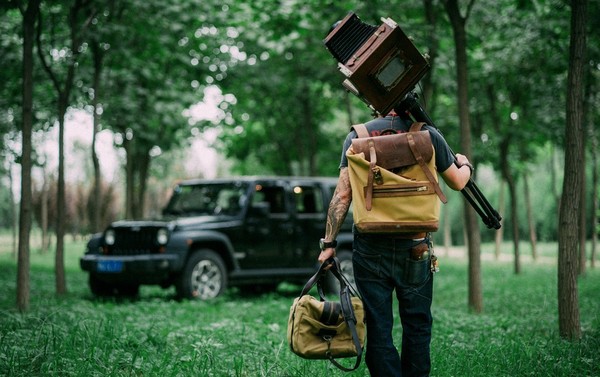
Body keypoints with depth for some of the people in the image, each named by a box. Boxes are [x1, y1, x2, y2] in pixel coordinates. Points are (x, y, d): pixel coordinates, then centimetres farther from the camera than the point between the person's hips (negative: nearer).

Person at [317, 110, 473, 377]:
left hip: (369, 247, 1)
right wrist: (466, 166, 31)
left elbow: (342, 195, -4)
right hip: (414, 246, 0)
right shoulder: (428, 135, -2)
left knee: (378, 327, 5)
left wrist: (329, 242, 1)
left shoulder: (357, 136, 0)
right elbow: (457, 183, 9)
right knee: (416, 325, 10)